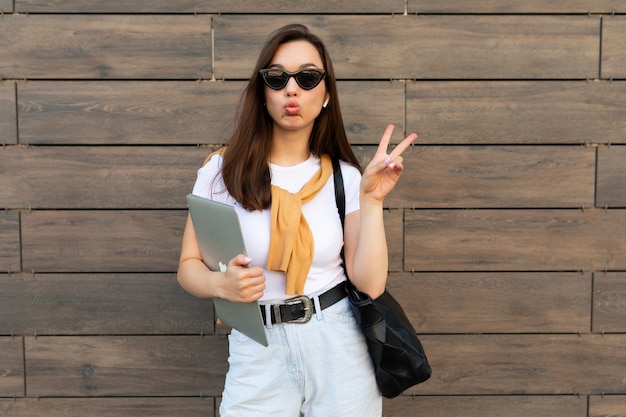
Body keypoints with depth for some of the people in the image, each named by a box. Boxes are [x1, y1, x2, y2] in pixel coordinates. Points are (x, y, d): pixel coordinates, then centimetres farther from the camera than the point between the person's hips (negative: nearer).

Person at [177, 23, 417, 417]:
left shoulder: (345, 177, -2)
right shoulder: (222, 170, -5)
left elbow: (370, 284, -7)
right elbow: (189, 265, 0)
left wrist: (371, 200, -14)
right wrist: (221, 283, -20)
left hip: (339, 344, 1)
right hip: (257, 351, 0)